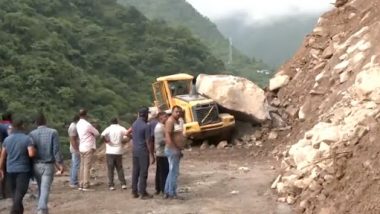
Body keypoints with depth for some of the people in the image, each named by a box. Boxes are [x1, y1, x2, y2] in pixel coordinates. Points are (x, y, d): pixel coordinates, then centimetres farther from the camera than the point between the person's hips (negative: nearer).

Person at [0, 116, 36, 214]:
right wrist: (34, 150, 0)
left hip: (10, 170, 5)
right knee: (19, 194, -4)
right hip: (23, 170, -5)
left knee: (15, 194, 18)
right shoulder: (27, 138, -11)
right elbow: (31, 154, -21)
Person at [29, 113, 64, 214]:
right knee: (45, 189, -6)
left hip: (36, 165, 3)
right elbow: (56, 150, -10)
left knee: (41, 189, 19)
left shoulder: (32, 134, -1)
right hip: (49, 165, -3)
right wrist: (60, 163, -2)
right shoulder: (53, 132, -8)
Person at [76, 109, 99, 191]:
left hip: (81, 148, 8)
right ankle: (86, 186, -6)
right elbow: (97, 133, -5)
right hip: (88, 148, -8)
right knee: (87, 167, -6)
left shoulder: (78, 124, 8)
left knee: (82, 166, 10)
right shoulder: (87, 125, -17)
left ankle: (81, 185, 11)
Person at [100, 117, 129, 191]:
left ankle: (111, 185, 3)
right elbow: (127, 133, -12)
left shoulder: (108, 129, -3)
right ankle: (123, 184, 8)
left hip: (110, 152, -2)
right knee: (120, 168, 12)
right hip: (118, 152, 2)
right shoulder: (121, 128, 2)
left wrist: (106, 141, -3)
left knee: (110, 169, 5)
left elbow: (102, 137, -19)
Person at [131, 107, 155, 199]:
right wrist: (152, 155, -12)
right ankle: (143, 193, 2)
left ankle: (134, 192, 15)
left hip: (135, 151, 7)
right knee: (143, 173, -2)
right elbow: (148, 142, -16)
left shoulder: (134, 124, 7)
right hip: (143, 152, -7)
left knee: (135, 172, 11)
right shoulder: (145, 126, -16)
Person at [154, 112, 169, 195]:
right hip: (162, 153, -11)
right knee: (164, 172, -7)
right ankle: (164, 190, -3)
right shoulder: (160, 127, -17)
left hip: (160, 153, 11)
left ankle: (158, 189, 20)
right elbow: (161, 141, -24)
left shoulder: (161, 126, 15)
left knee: (159, 171, 14)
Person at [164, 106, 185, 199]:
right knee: (174, 171, -7)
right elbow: (167, 136, -24)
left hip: (176, 150, 10)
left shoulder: (177, 121, 15)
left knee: (172, 171, 14)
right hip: (172, 150, -10)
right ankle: (172, 194, -2)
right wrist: (174, 149, -28)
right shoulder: (170, 121, -15)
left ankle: (167, 192, 21)